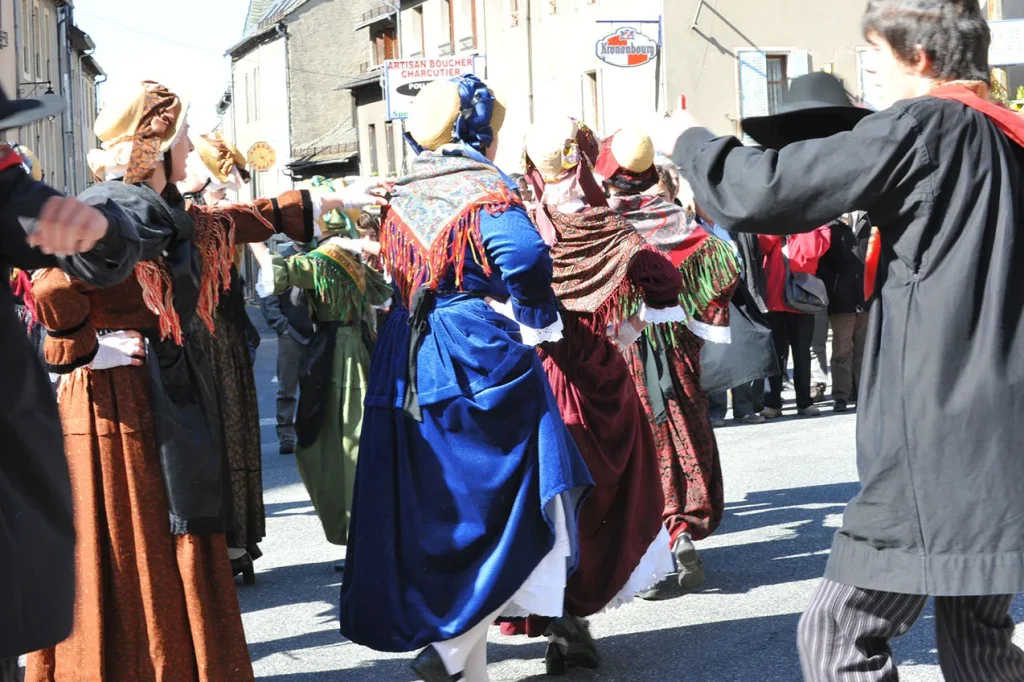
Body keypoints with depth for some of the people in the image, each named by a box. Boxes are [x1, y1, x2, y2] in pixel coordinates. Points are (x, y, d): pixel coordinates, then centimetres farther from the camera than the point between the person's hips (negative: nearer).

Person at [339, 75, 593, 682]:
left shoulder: (400, 197, 11)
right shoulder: (483, 190, -10)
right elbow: (524, 257, -26)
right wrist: (534, 322, -12)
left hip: (408, 370, 7)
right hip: (481, 362, -7)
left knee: (431, 515, 11)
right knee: (507, 504, 3)